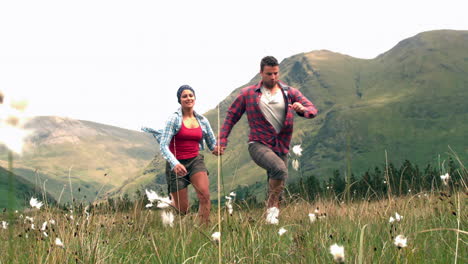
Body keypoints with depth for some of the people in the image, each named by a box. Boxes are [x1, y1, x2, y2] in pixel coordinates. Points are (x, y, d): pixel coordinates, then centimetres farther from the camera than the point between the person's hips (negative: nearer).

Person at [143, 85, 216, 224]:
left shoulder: (202, 120, 6)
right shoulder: (174, 119, -8)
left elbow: (212, 144, 16)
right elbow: (163, 145, -15)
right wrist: (175, 163, -30)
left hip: (195, 161, 3)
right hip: (176, 164, -3)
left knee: (205, 195, -25)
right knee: (182, 210, 1)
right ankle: (171, 202, 37)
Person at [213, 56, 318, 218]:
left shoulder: (290, 93, 7)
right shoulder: (248, 94, 4)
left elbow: (313, 110, 1)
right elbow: (231, 117, 8)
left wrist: (303, 109, -24)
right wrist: (222, 141, 0)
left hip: (281, 148, 4)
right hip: (258, 145, -4)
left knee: (276, 190, 7)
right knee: (280, 169, -32)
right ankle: (272, 205, -16)